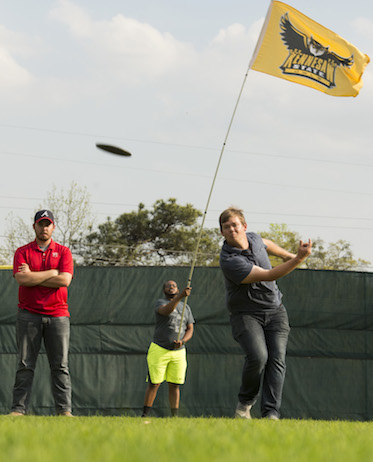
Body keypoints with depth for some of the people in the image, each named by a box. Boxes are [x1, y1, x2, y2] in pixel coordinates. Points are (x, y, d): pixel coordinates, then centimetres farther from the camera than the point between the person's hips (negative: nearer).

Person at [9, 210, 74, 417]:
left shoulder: (63, 252, 10)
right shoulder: (22, 252, 8)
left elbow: (64, 280, -7)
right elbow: (22, 279, -10)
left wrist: (33, 277, -6)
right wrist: (52, 272, -7)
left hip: (57, 315, 1)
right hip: (28, 314, -1)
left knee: (60, 365, -2)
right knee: (25, 364, -2)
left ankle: (64, 409, -4)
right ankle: (18, 408, -2)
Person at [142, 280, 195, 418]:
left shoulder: (186, 308, 14)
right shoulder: (160, 303, -2)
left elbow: (190, 329, 11)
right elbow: (166, 310, -26)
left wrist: (182, 341, -10)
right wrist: (180, 296, -41)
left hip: (178, 352, 4)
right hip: (159, 350, -4)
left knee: (174, 385, 2)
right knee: (154, 384, -4)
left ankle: (175, 416, 6)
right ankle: (144, 415, 4)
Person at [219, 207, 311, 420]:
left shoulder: (253, 238, -2)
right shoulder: (230, 261, -24)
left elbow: (266, 244, 26)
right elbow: (269, 275, -27)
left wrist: (287, 254, 39)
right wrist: (299, 259, -34)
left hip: (275, 310, 5)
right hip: (246, 313, -5)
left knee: (277, 359, -12)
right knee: (258, 356, -26)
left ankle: (271, 412, -18)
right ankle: (245, 403, 0)